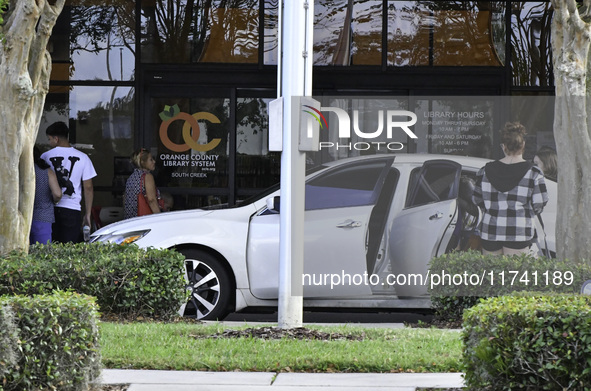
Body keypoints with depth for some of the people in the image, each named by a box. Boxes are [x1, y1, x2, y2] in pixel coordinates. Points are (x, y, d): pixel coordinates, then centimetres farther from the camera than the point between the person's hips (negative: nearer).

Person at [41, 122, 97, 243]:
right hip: (72, 209, 0)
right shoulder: (82, 158, 3)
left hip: (50, 209, 0)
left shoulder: (46, 157, 2)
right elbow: (88, 188, 4)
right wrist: (87, 214, 11)